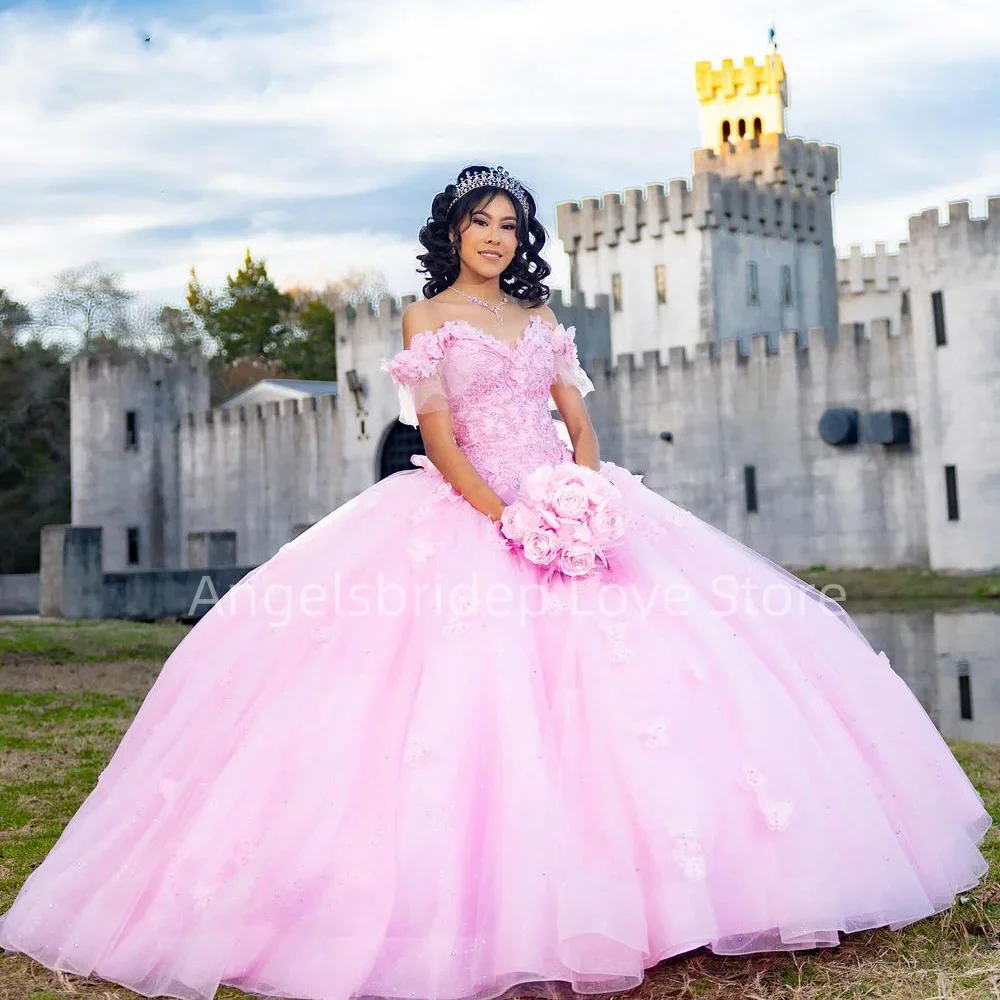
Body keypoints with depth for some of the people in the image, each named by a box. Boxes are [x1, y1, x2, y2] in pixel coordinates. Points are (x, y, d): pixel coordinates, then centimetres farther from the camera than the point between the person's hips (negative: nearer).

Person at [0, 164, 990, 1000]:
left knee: (629, 665, -6)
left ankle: (642, 874, 1)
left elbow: (580, 421, 12)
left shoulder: (539, 316, 19)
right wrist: (501, 515, -20)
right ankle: (488, 898, -8)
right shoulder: (426, 318, 6)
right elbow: (438, 435, -5)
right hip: (466, 514, -4)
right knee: (477, 691, -15)